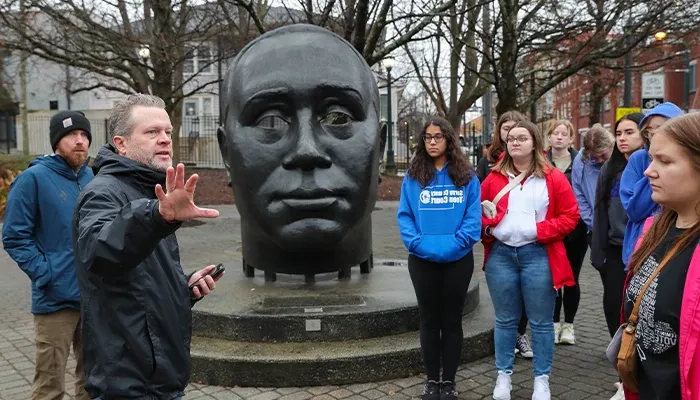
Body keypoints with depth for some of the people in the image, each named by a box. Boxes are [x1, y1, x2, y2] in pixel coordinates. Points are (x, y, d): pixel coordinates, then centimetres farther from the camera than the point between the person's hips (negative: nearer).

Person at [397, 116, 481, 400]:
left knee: (452, 321, 11)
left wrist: (456, 243, -18)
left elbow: (473, 217, -5)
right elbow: (404, 215, -2)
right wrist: (417, 242, -16)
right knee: (429, 321, 11)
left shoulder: (466, 176, 0)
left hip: (458, 259, 0)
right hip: (422, 260, 1)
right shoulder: (413, 176, 2)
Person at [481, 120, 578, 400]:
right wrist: (486, 228, -5)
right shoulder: (494, 178, 7)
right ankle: (503, 376, 25)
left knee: (541, 322, 7)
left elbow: (570, 216, -1)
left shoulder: (553, 178, 1)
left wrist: (541, 230, -14)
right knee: (505, 320, 13)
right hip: (500, 254, 2)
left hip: (538, 255, -2)